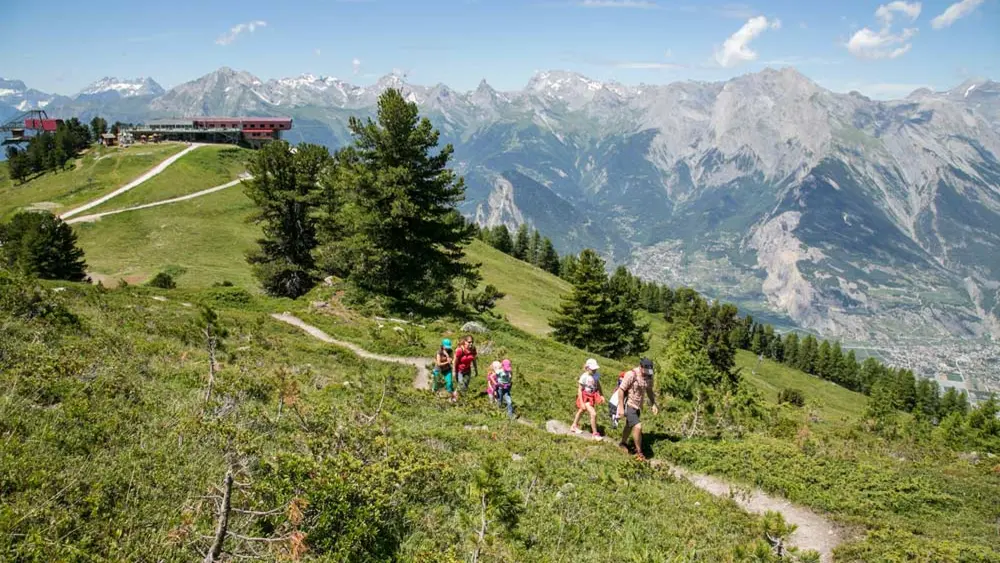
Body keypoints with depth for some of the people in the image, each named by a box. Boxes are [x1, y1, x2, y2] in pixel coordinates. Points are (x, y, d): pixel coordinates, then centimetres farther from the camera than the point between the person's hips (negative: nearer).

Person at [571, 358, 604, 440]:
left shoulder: (596, 375, -9)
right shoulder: (584, 377, -24)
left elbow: (598, 386, 9)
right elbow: (579, 390, -18)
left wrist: (601, 396, 3)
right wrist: (582, 402, -20)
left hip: (593, 396, 6)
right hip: (585, 397, -6)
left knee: (581, 411, 26)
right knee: (593, 414, -17)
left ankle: (574, 427, 46)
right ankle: (595, 433, -3)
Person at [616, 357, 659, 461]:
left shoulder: (649, 376, -4)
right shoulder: (631, 375, -25)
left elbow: (649, 390, 12)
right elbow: (621, 390, -22)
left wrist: (654, 404, 3)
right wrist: (621, 407, -22)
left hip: (638, 406, 8)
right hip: (628, 406, -8)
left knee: (629, 425, 26)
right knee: (638, 427, -18)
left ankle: (623, 443, 49)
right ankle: (639, 452, -4)